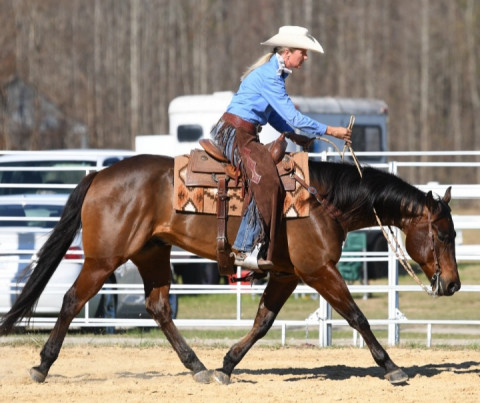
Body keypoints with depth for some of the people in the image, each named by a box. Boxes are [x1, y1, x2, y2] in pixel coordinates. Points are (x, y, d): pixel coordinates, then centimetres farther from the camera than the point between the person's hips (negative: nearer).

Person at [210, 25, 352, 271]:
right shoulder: (268, 76, -16)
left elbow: (275, 116, 23)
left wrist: (297, 136, 8)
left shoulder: (274, 74, 15)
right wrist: (331, 131, -15)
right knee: (265, 178, -26)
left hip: (245, 136, 10)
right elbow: (292, 117, -19)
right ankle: (245, 249, -30)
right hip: (234, 133, -10)